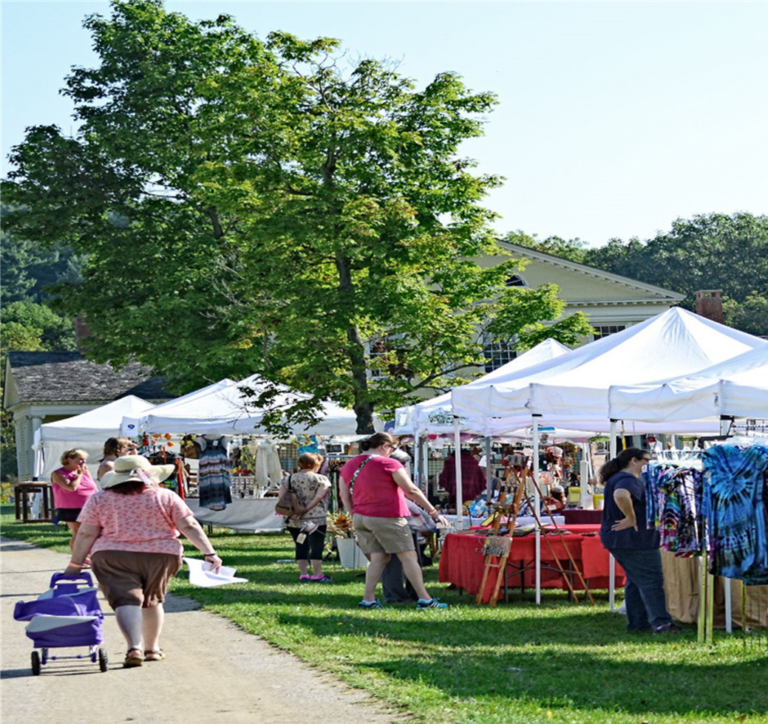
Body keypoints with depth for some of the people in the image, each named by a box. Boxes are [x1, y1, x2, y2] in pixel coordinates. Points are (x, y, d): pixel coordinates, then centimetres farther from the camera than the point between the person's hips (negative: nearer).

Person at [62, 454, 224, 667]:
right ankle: (152, 649, 24)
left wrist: (75, 564, 6)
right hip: (160, 554, 2)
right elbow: (189, 526, -2)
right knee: (152, 601, 18)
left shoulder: (99, 499, 4)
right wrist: (209, 553, -3)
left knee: (126, 601, -7)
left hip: (113, 557, -1)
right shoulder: (165, 497, 4)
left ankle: (134, 647, -26)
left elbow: (86, 534, 0)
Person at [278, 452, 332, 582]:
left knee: (301, 547, 11)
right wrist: (305, 510, -12)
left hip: (294, 521, 4)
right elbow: (319, 497, -13)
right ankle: (317, 574, -1)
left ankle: (303, 574, 15)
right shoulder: (321, 479, -3)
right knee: (316, 546, 0)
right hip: (316, 519, -4)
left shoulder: (288, 479, 8)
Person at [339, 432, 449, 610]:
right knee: (409, 557, -1)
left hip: (361, 518, 7)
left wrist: (355, 516, 20)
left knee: (378, 559, 12)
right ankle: (424, 599, -1)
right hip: (387, 518, -6)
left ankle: (368, 599, 2)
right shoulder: (389, 464, -9)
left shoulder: (348, 466, 11)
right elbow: (411, 491, -9)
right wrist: (433, 512, -4)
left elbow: (344, 495, 14)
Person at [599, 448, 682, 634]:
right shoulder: (629, 480, -18)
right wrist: (631, 518, -29)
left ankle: (637, 623, 18)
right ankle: (660, 623, -5)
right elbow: (621, 495, -40)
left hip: (618, 540, 11)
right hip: (634, 540, -11)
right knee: (651, 580, -6)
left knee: (636, 581, 15)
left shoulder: (617, 478, 16)